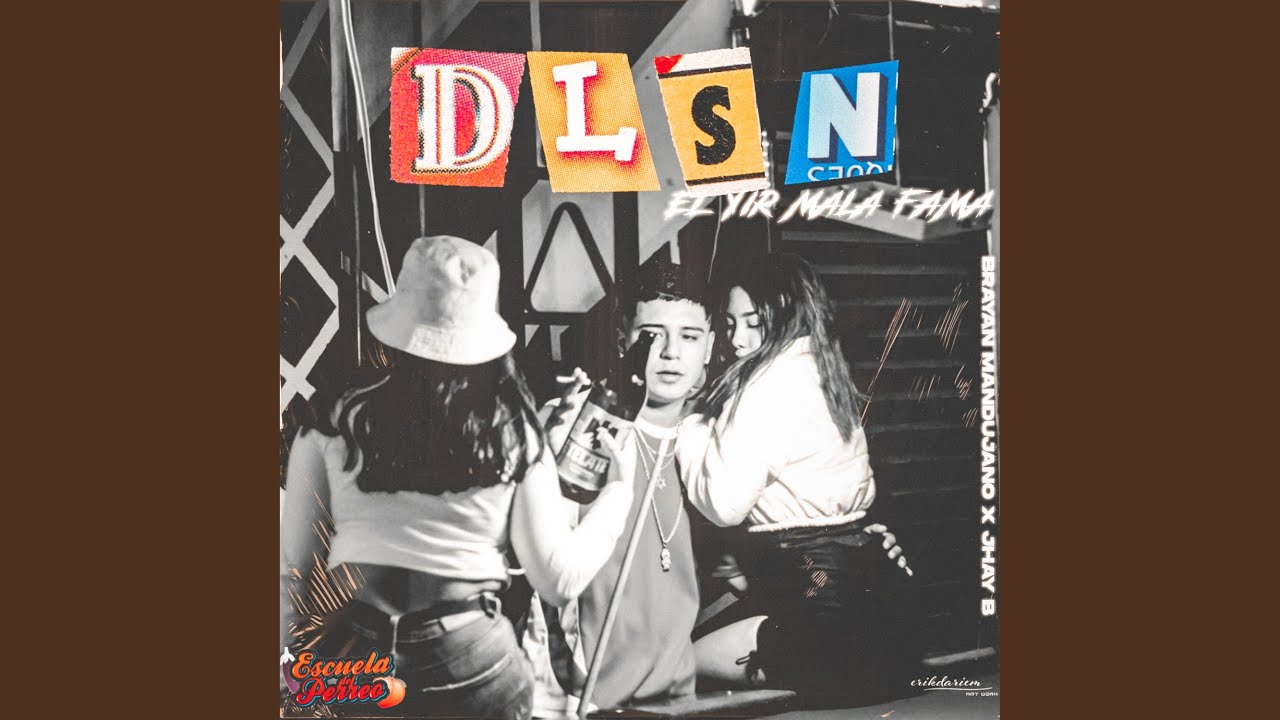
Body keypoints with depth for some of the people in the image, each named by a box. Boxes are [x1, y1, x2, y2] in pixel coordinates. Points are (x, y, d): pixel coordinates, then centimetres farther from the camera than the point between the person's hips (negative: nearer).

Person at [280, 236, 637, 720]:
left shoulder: (333, 420, -1)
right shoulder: (514, 433, -1)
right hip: (472, 666, 1)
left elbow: (295, 566, 4)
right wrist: (618, 492, 15)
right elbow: (558, 580, 1)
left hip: (347, 663, 0)